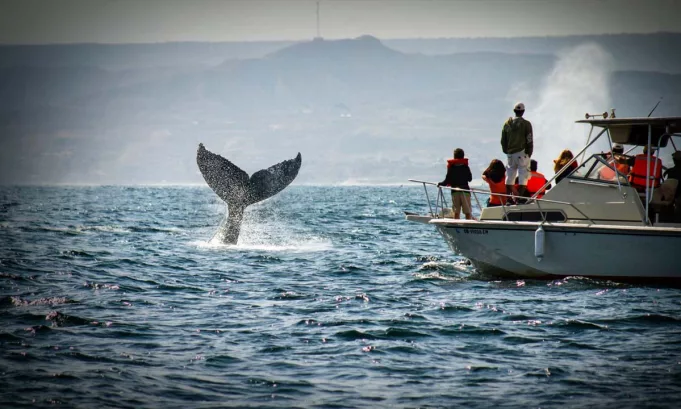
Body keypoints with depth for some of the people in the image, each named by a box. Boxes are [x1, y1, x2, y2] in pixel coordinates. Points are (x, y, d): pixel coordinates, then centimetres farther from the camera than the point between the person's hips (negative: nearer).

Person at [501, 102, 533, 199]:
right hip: (522, 153, -4)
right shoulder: (526, 124, -7)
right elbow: (529, 141, -6)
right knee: (523, 178, -3)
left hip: (510, 154, 4)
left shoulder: (507, 123, 5)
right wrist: (529, 154, 5)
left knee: (509, 178, 11)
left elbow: (503, 141, 10)